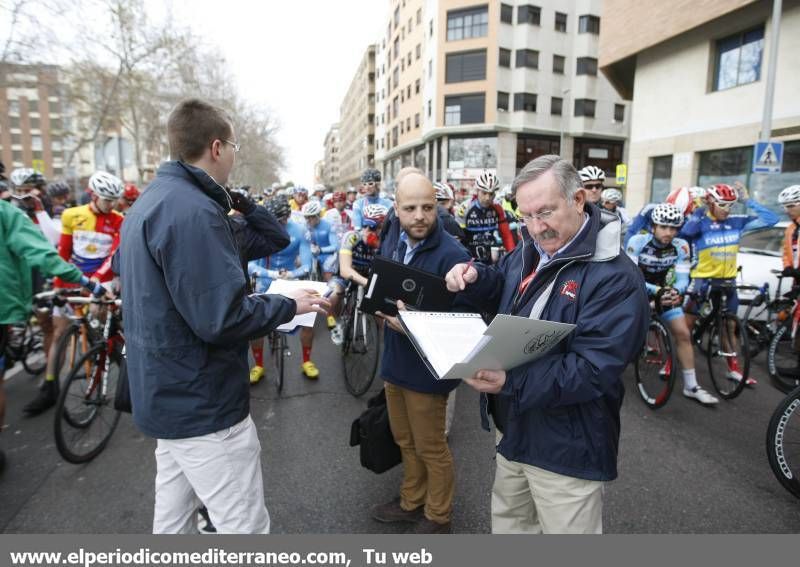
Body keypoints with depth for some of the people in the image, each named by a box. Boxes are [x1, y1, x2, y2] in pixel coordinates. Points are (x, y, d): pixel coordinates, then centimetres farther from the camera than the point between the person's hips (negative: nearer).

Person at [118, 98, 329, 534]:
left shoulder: (147, 204, 10)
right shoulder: (194, 210, -22)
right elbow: (221, 319, -27)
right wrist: (289, 305, -12)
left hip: (166, 393, 10)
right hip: (201, 402, -10)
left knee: (173, 518, 24)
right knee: (244, 527, 4)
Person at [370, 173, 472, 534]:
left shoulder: (451, 254, -24)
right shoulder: (391, 242, 0)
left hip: (427, 366, -7)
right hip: (394, 359, 7)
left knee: (430, 448, 14)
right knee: (405, 441, 24)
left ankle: (437, 516, 38)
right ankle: (411, 501, 47)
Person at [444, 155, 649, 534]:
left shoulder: (615, 277, -23)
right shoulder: (529, 250, 3)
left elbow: (592, 370, -28)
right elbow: (503, 291, 20)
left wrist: (511, 383, -38)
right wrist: (474, 279, -3)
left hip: (566, 446, -7)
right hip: (514, 428, 8)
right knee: (507, 523, 27)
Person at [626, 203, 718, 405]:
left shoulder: (681, 246, -15)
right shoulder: (638, 241, -24)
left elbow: (683, 278, -17)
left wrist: (675, 292, -40)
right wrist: (656, 290, -43)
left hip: (663, 291, 3)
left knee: (683, 334, -3)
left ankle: (691, 387, 8)